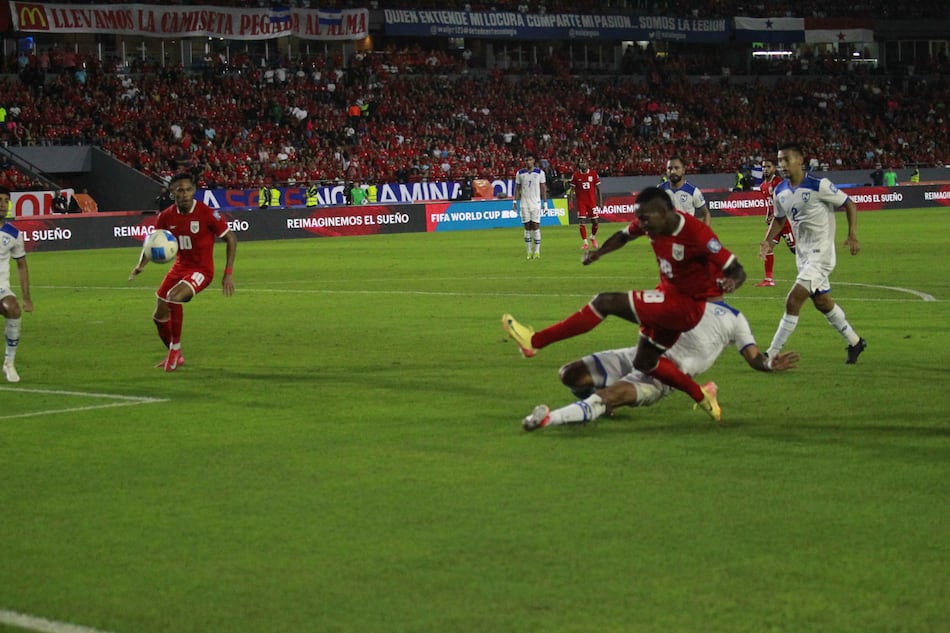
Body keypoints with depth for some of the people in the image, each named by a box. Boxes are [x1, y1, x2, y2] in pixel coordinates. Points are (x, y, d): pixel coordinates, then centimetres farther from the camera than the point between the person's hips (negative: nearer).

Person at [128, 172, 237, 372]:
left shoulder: (207, 214, -19)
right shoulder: (166, 217, -5)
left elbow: (231, 239, -10)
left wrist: (228, 273, -15)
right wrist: (141, 265, -8)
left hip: (201, 270, -6)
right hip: (180, 267, 6)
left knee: (174, 297, -33)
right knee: (159, 316, 10)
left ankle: (175, 348, -13)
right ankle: (174, 356, 36)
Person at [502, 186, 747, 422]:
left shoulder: (697, 234, -27)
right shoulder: (652, 224, -5)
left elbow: (737, 271, -23)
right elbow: (624, 235, 15)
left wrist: (730, 282, -47)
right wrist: (600, 251, -4)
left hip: (686, 306, -9)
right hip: (669, 296, 9)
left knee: (606, 302, -17)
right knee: (644, 363, 20)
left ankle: (534, 341, -15)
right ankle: (702, 397, 30)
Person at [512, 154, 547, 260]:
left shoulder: (540, 172, 1)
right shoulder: (520, 173, 5)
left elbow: (543, 188, 4)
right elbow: (517, 188, 9)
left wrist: (545, 202, 0)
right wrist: (515, 201, 3)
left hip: (536, 203, -2)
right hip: (524, 203, 2)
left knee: (536, 226, -6)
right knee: (527, 227, 2)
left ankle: (537, 251, -2)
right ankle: (529, 252, 6)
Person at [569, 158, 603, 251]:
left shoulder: (593, 174, 0)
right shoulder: (575, 175, -2)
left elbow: (598, 188, 5)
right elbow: (572, 189, 2)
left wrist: (600, 201, 1)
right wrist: (573, 201, -7)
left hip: (592, 200, 1)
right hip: (581, 201, -1)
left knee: (595, 222, 3)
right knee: (582, 222, -7)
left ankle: (593, 237, 30)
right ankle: (585, 243, 0)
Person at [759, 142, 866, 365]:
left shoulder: (819, 186, -18)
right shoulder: (780, 192, 2)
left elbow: (849, 205, -9)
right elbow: (779, 219, 19)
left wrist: (853, 234, -19)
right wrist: (768, 240, 2)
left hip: (820, 253, -8)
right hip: (803, 254, 8)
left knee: (793, 301, -16)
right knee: (822, 302, 19)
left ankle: (771, 355, -13)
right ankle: (855, 342, 38)